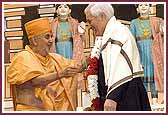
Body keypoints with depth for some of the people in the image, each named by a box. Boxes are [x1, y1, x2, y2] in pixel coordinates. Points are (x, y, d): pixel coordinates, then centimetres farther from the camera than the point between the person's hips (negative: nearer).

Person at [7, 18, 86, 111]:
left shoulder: (54, 58, 13)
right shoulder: (23, 58, -7)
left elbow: (77, 66, 10)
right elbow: (35, 80, -22)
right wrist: (60, 74, -32)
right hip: (32, 109, -5)